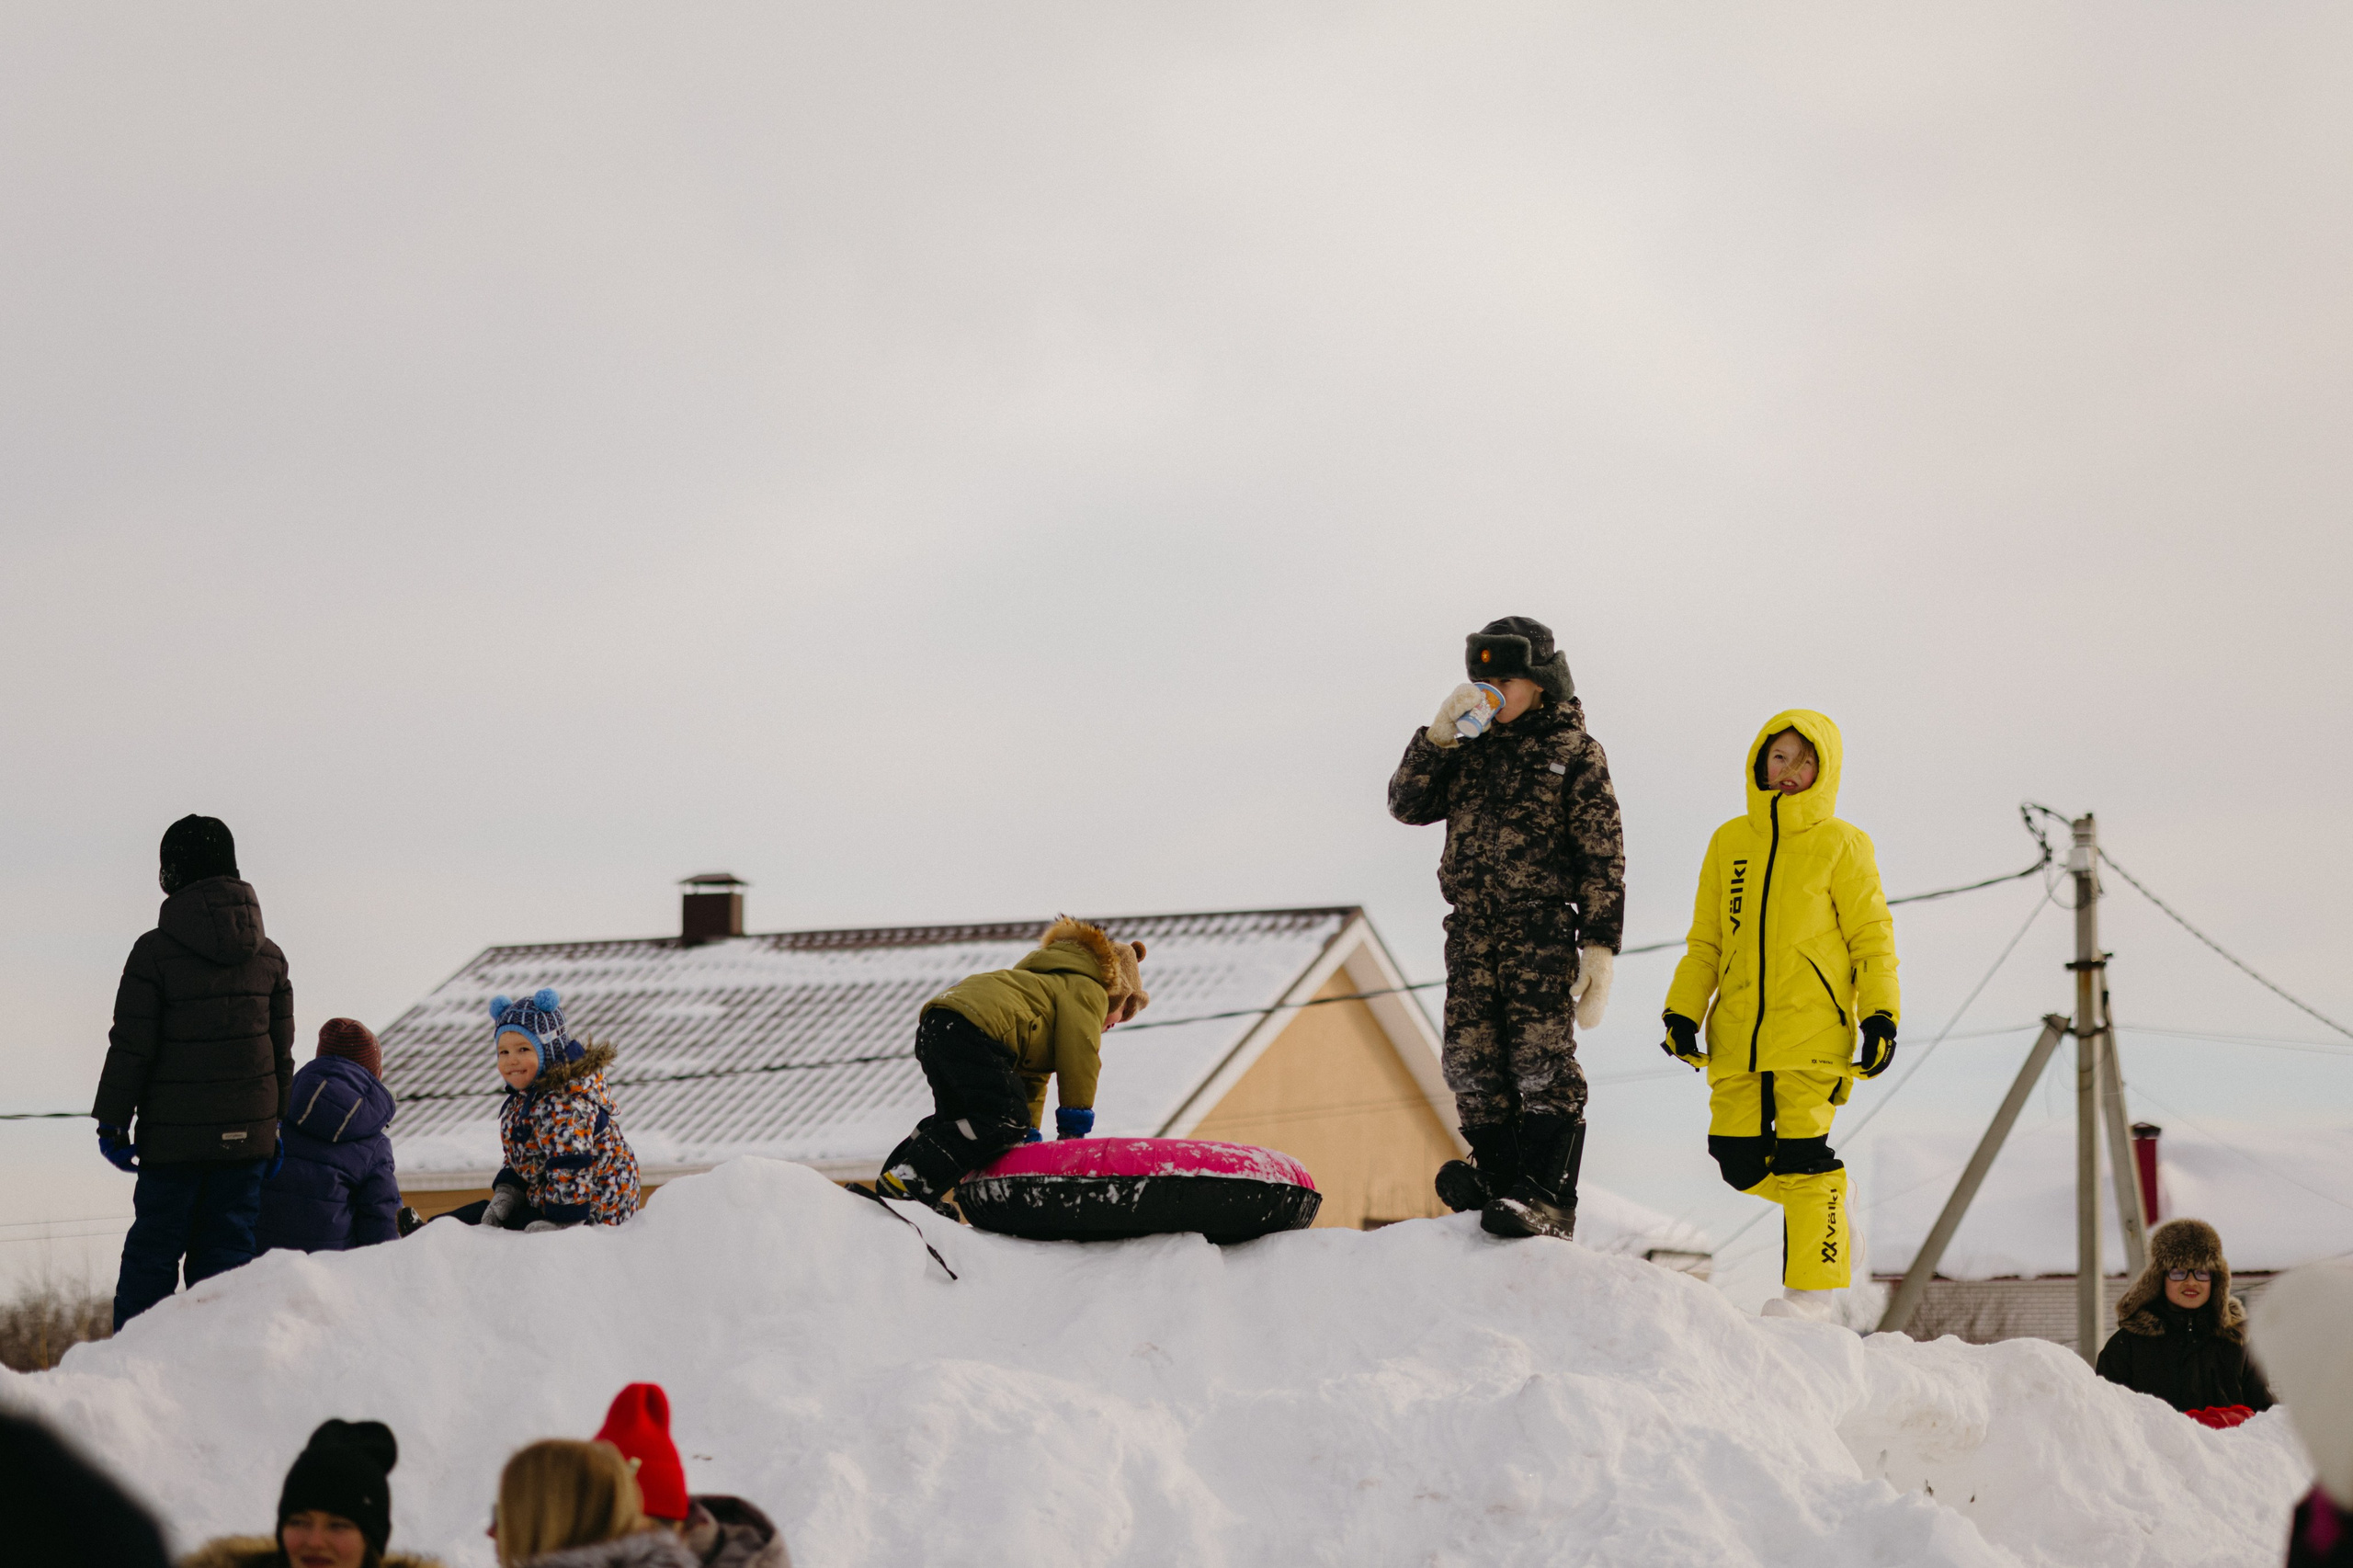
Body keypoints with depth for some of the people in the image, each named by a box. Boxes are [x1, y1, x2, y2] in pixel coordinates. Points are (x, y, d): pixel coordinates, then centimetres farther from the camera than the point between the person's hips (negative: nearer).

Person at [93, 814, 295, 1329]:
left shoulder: (155, 952, -8)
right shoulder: (268, 955, 6)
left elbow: (130, 1048, -8)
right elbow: (282, 1050, 11)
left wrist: (112, 1122, 0)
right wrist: (279, 1124, 19)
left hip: (174, 1134, -3)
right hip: (246, 1132, 3)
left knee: (154, 1247, 4)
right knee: (227, 1248, 7)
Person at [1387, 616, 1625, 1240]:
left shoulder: (1575, 753, 2)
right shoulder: (1468, 747, 18)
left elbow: (1602, 857, -1)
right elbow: (1407, 804, 9)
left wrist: (1600, 944, -9)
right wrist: (1438, 738, -4)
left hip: (1541, 930, -6)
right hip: (1470, 931, 6)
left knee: (1542, 1060, -13)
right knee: (1474, 1064, 2)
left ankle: (1546, 1199, -18)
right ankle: (1497, 1178, 7)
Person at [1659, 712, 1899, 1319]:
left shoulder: (1841, 845, 3)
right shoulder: (1730, 842, 13)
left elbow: (1872, 937, 3)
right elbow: (1706, 939, 18)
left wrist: (1881, 1014, -6)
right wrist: (1684, 1009, 8)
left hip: (1812, 1027, -4)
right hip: (1738, 1034, 4)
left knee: (1800, 1154, -11)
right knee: (1739, 1160, 0)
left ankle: (1813, 1286, -1)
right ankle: (1833, 1200, 26)